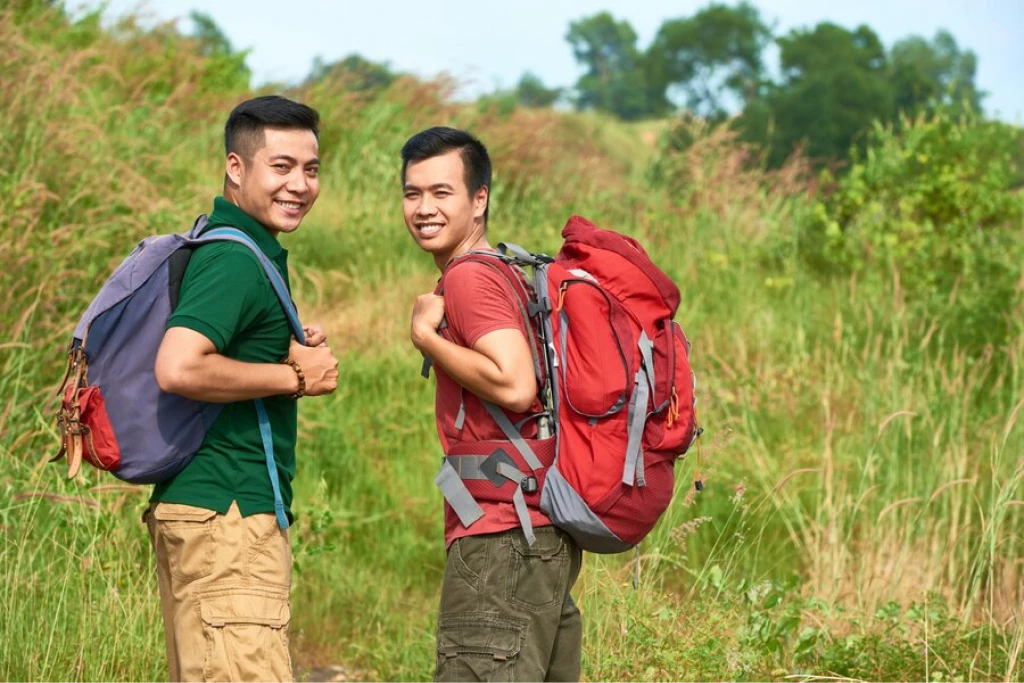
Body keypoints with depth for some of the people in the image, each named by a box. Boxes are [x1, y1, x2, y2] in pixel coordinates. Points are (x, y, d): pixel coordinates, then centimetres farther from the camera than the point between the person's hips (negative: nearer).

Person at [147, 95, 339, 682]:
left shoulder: (220, 247, 18)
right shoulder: (237, 259, -14)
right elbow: (178, 368, -27)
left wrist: (292, 351, 9)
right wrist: (294, 376, -16)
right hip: (227, 512, -11)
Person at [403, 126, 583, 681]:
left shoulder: (470, 278, -11)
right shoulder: (506, 272, 19)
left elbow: (515, 386, -23)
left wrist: (425, 335, -12)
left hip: (500, 537, -10)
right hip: (546, 534, 10)